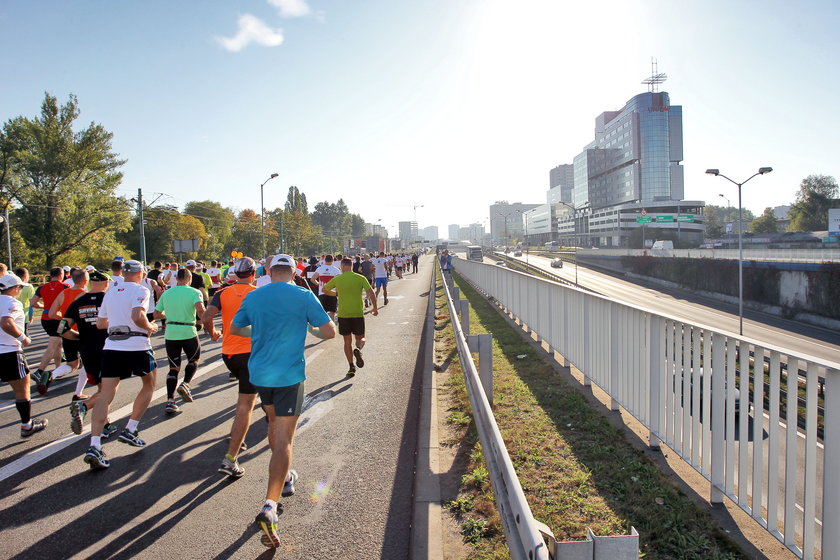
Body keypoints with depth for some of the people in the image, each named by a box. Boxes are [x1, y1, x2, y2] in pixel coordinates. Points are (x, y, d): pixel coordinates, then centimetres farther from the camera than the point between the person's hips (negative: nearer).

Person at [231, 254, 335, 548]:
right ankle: (269, 506, -16)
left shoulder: (253, 297, 3)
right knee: (284, 439, -4)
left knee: (274, 423, 27)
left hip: (259, 374, 5)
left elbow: (234, 328, 16)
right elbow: (330, 331, -7)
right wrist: (312, 330, 14)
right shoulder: (304, 296, -8)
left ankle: (285, 478, 44)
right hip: (289, 375, -5)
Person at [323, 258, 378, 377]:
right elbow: (371, 293, -8)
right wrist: (375, 308, 2)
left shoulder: (337, 279, 1)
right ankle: (358, 349, -18)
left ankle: (351, 367, 7)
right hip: (358, 313, 0)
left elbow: (325, 290, 12)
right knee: (360, 338, 15)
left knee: (347, 341, 11)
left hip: (343, 314, 0)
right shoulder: (361, 278, -1)